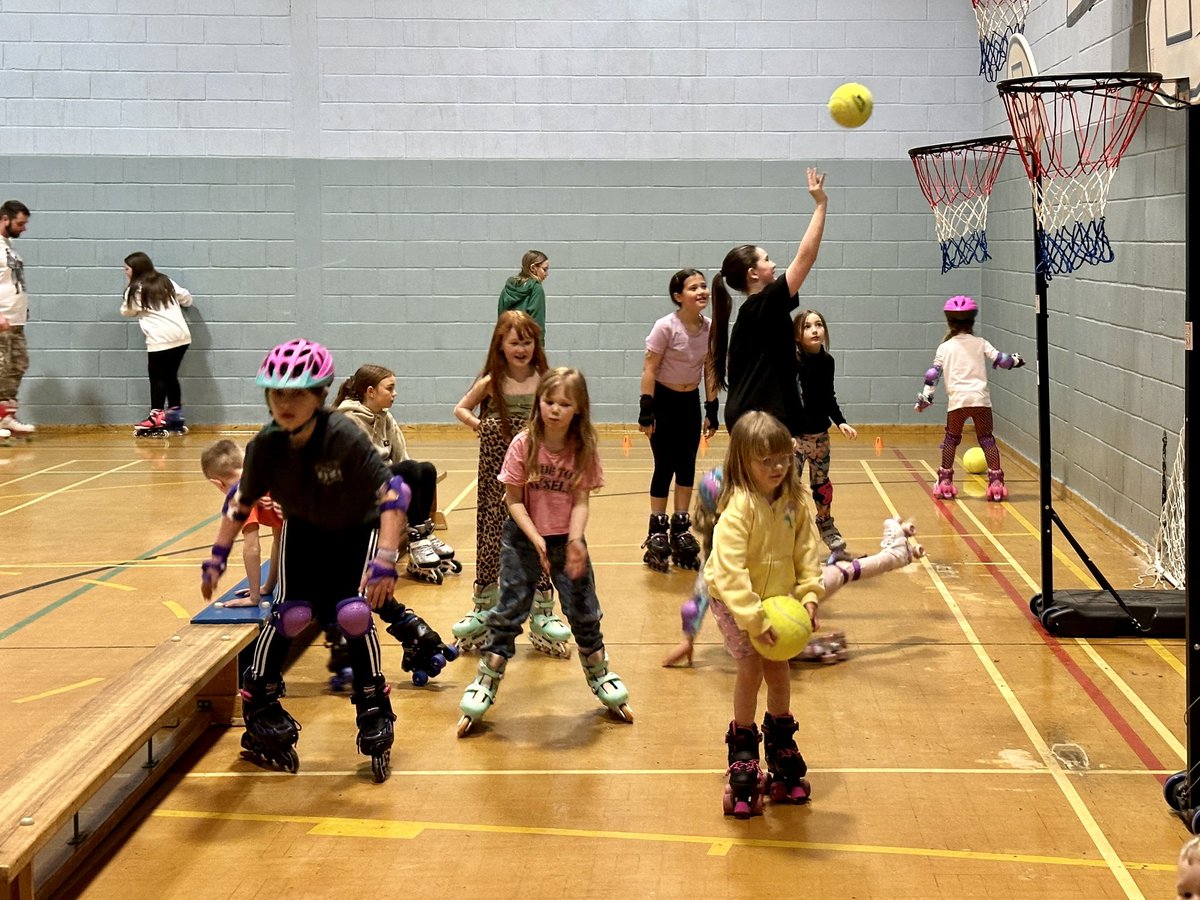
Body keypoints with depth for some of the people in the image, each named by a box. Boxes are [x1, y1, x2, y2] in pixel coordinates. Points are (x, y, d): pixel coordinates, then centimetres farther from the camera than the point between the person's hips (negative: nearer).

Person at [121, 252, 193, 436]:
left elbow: (127, 312, 15)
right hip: (182, 336, 6)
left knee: (157, 377, 0)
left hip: (160, 339, -6)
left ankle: (156, 419, -4)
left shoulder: (135, 290, 1)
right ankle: (176, 418, 16)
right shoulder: (166, 281, 16)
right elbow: (187, 299, 23)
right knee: (171, 375, 14)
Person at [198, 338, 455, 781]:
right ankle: (259, 705, 6)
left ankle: (374, 712, 1)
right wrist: (217, 557, -5)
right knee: (291, 613, -14)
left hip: (358, 530, -3)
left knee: (354, 612, -19)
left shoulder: (345, 437, -35)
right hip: (303, 531, 3)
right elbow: (241, 501, -5)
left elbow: (392, 493, -35)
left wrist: (385, 560, -41)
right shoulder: (265, 445, -22)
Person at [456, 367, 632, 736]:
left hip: (567, 539, 2)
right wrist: (536, 539, -20)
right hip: (522, 538, -2)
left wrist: (574, 541, -25)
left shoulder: (583, 449, -9)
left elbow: (580, 501, -10)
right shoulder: (523, 444, -14)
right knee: (509, 610, -1)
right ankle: (485, 682, 10)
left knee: (584, 611, 8)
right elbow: (513, 499, -11)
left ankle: (600, 677, 28)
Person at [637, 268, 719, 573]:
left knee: (687, 467, 6)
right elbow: (649, 369, -16)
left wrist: (712, 410, 5)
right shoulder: (666, 327, -19)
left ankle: (680, 530, 16)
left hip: (690, 401, 5)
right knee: (665, 466, -2)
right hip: (663, 399, -5)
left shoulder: (710, 328, -3)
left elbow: (710, 371, 5)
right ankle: (657, 533, 8)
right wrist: (646, 411, -17)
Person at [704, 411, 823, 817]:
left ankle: (782, 751, 29)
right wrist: (753, 618, -36)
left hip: (777, 600, 5)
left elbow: (807, 549, -2)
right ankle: (743, 755, 4)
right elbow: (730, 570, -33)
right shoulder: (739, 506, -29)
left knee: (778, 669, 9)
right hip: (734, 601, -5)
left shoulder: (793, 501, -10)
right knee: (751, 667, -12)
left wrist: (810, 593, -13)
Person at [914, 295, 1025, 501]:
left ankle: (945, 482, 12)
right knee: (987, 439, 7)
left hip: (957, 399, 0)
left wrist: (925, 396, 9)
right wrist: (1015, 360, 28)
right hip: (980, 399, 0)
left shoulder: (944, 347, 8)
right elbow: (999, 359, 8)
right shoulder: (981, 344, 9)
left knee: (951, 439, 14)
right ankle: (996, 481, -4)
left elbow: (933, 374, 4)